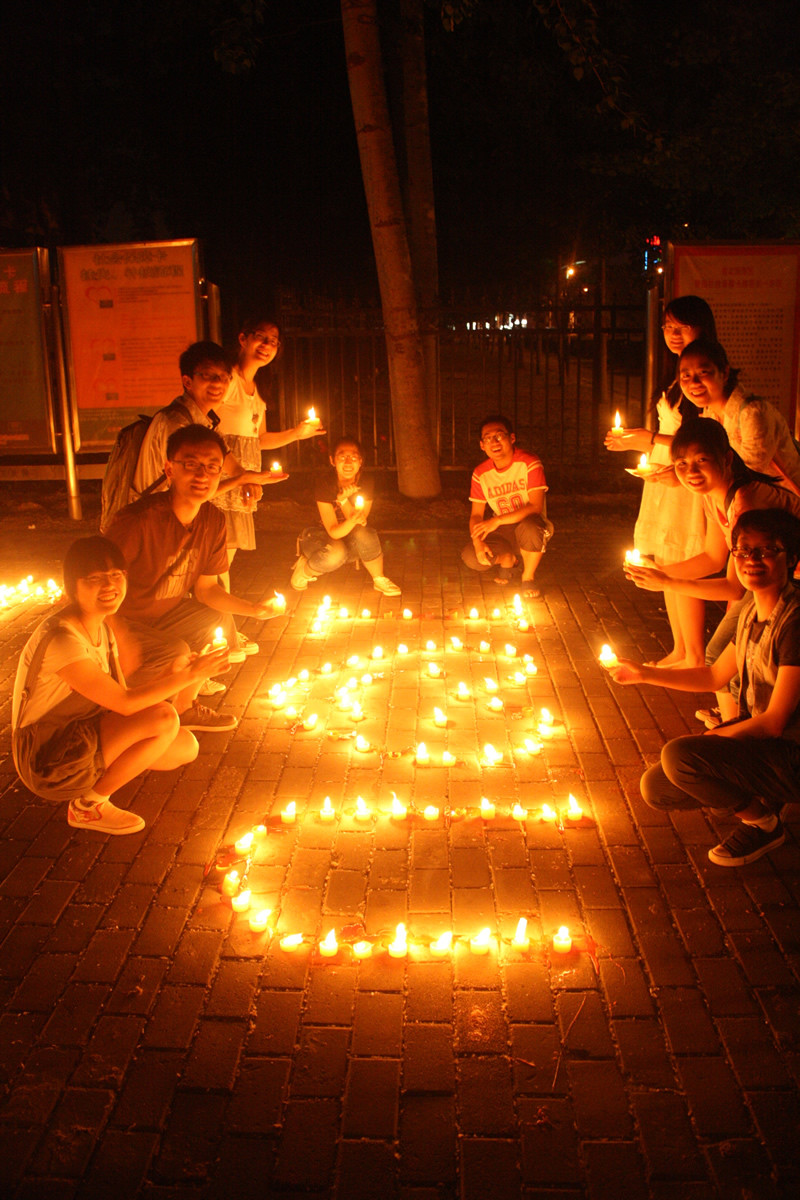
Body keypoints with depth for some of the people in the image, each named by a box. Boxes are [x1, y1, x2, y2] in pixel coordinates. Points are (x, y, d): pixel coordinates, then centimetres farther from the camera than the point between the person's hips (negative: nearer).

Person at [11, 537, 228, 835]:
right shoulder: (61, 638, -25)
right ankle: (87, 805, -7)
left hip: (82, 739, 9)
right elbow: (125, 703, -26)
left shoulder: (102, 628, 6)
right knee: (163, 718, -24)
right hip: (48, 759, -9)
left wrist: (168, 675, -15)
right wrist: (189, 675, -22)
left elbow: (119, 701, 1)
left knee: (186, 747, -2)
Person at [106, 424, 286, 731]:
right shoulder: (138, 521, -31)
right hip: (124, 622, -7)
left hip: (167, 614, 7)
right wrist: (123, 643, -39)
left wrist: (256, 608, -10)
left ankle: (185, 708, 24)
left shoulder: (214, 521, -8)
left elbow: (205, 588, 2)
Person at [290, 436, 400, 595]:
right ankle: (304, 569, -3)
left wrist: (343, 499, -30)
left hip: (351, 541, 2)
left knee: (364, 534, -32)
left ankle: (379, 580, -8)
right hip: (321, 536, -2)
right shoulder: (324, 483, -23)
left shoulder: (365, 483, -14)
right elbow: (334, 531, -27)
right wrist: (352, 521, -48)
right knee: (336, 553, -36)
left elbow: (361, 523, -18)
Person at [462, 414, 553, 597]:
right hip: (503, 533, 4)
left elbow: (536, 507, -24)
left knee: (530, 528, -41)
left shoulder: (529, 463, -16)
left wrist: (497, 521, -32)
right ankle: (507, 558, 13)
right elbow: (476, 515, 1)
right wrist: (477, 541, -20)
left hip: (529, 525, -4)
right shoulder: (481, 473, -3)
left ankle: (528, 577, -10)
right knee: (470, 557, -22)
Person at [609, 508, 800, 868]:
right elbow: (715, 675, 18)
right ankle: (758, 797, 14)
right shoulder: (751, 612, 4)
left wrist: (710, 739, -14)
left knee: (678, 755, -27)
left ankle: (762, 822, -3)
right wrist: (644, 673, 12)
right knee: (656, 789, 2)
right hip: (752, 731, 8)